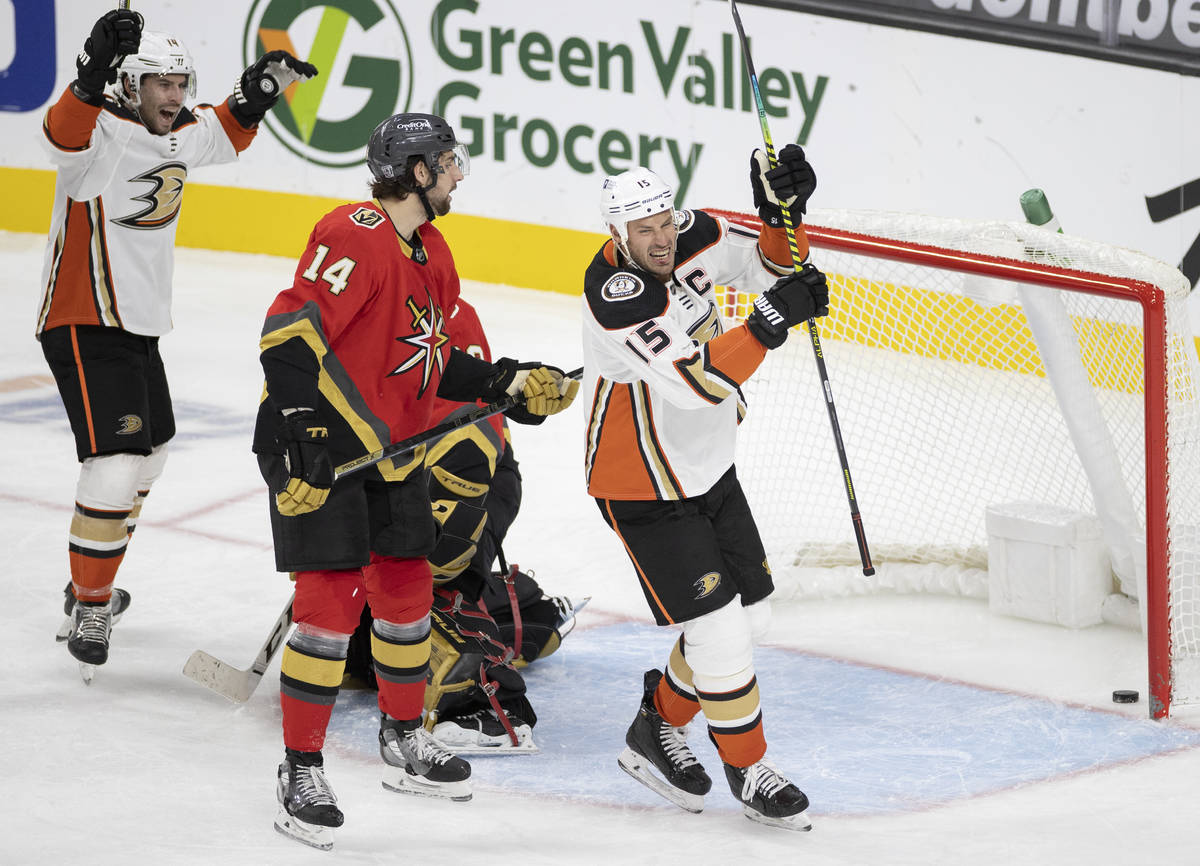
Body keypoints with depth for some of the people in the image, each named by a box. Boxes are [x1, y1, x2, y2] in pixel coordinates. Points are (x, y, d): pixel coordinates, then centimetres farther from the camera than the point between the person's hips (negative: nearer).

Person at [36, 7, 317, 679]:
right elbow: (65, 134, -45)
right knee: (116, 465, -19)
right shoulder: (103, 133, -22)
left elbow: (224, 136, 24)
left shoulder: (181, 136, 3)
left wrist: (259, 93, 5)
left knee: (148, 453, 23)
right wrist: (94, 74, -61)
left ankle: (93, 584, 40)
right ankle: (88, 610, -8)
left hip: (140, 325, 10)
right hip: (85, 328, -9)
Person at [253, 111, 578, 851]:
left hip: (392, 450, 9)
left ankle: (405, 742, 34)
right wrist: (299, 430, -30)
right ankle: (302, 774, -3)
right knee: (331, 602, -11)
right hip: (319, 448, -9)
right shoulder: (355, 236, -20)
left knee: (407, 591, 15)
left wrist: (509, 384, 6)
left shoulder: (432, 257, 11)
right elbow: (290, 331, -26)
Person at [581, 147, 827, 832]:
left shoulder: (690, 238, -8)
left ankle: (658, 731, 32)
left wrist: (780, 206, -19)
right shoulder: (614, 294, -31)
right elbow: (700, 380, -38)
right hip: (644, 491, -8)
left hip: (709, 468, 8)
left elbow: (772, 262, 0)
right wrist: (772, 319, -42)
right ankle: (749, 770, 10)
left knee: (751, 619, 15)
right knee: (720, 633, -8)